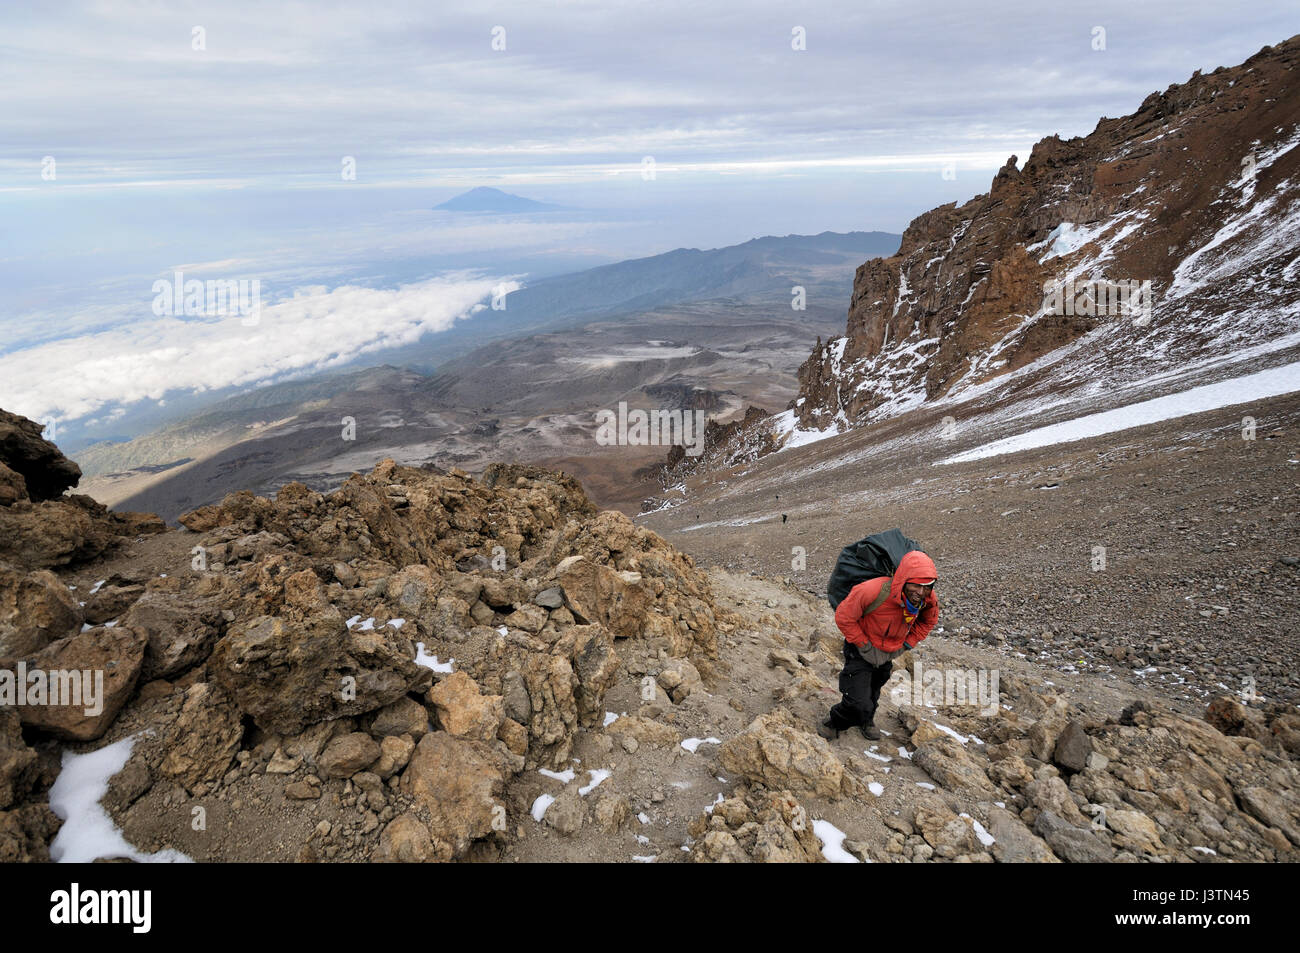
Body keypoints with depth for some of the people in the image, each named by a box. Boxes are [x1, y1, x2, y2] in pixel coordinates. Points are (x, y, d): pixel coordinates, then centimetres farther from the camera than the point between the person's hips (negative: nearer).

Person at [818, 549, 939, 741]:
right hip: (861, 651, -5)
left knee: (873, 693, 26)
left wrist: (906, 644, -1)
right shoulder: (874, 590, -39)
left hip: (889, 654, 5)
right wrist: (865, 646, -20)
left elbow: (928, 621, 6)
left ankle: (866, 720, 56)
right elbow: (844, 617, -26)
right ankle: (835, 723, 17)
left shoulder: (929, 599, -20)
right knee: (859, 702, -12)